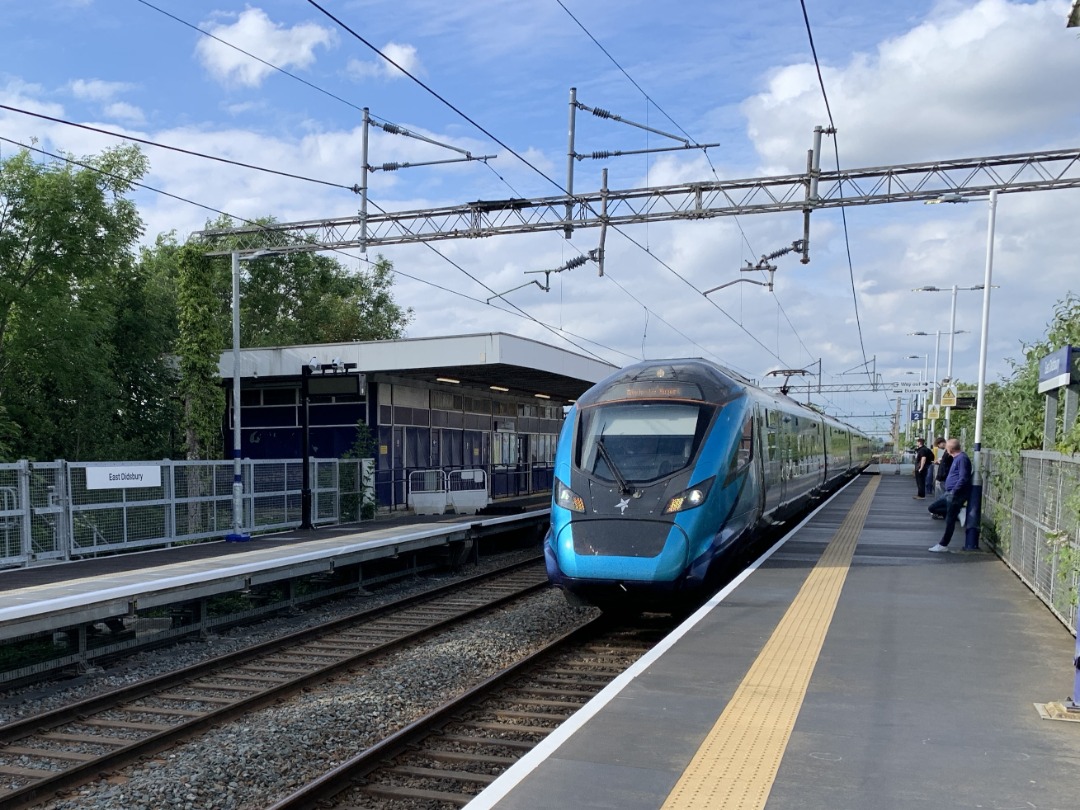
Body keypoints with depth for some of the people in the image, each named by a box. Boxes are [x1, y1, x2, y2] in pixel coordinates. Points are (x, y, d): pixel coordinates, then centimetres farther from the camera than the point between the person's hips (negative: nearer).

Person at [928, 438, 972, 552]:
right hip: (950, 493, 11)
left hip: (956, 495, -11)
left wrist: (954, 491, -21)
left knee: (950, 520, -4)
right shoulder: (957, 458, 14)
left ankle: (943, 545, 2)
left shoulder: (962, 458, -17)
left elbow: (963, 479, -23)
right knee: (932, 507, 14)